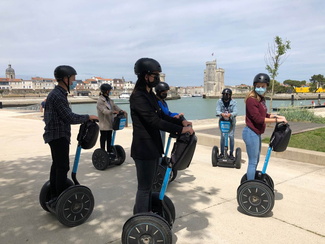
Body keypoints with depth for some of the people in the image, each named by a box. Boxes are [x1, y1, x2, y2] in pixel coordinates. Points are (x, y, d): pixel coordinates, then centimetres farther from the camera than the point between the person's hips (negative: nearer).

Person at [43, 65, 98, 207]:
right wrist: (88, 117, -11)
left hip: (56, 135, 10)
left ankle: (54, 197, 23)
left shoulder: (57, 93, 15)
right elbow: (70, 118, -21)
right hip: (59, 136, -10)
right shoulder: (58, 95, -17)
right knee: (62, 167, -7)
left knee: (57, 165, 14)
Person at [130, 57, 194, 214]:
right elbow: (154, 121, -26)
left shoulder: (150, 94, 12)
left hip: (152, 147, 9)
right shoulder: (138, 96, -18)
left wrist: (181, 122, 4)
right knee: (144, 188, -1)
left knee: (148, 186, 18)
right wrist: (180, 129, -24)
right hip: (144, 149, -9)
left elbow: (161, 115, 16)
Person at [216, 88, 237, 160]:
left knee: (231, 136, -3)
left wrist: (230, 114, -40)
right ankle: (222, 152, 12)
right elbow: (218, 111, -15)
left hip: (231, 121, 0)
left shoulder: (233, 102, -6)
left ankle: (231, 153, 9)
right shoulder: (219, 101, -3)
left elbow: (235, 112, -17)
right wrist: (222, 114, -38)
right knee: (222, 136, -2)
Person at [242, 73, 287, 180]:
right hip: (251, 133, -9)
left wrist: (277, 116, 7)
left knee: (256, 161, 20)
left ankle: (251, 180, 35)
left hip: (257, 133, 9)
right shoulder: (251, 99, -19)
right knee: (253, 162, -1)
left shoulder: (261, 98, 9)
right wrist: (276, 120, -17)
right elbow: (258, 118, -23)